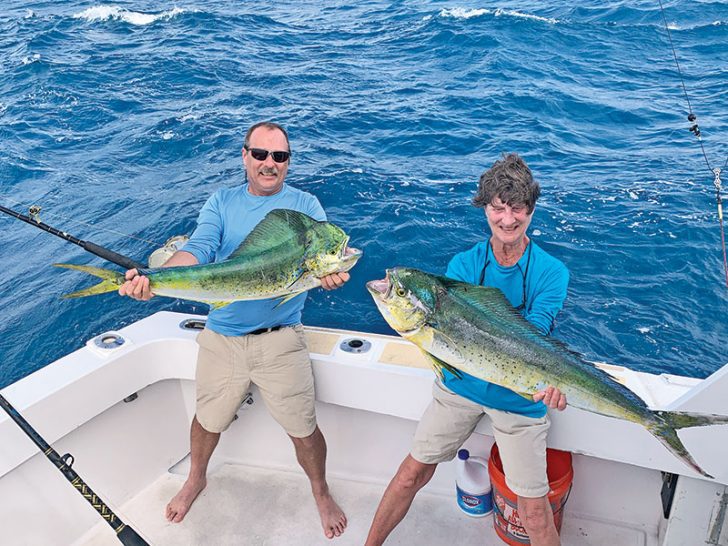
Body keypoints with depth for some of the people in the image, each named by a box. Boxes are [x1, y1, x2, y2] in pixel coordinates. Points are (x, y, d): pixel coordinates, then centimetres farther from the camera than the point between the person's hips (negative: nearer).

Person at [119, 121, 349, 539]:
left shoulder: (305, 204, -1)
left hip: (280, 340, -2)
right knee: (208, 419, 20)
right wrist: (152, 278, -30)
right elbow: (199, 249, -10)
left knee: (303, 429, 6)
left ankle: (321, 493, 35)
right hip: (222, 337, 2)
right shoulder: (222, 202, 5)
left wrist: (332, 273, -41)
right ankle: (196, 480, 50)